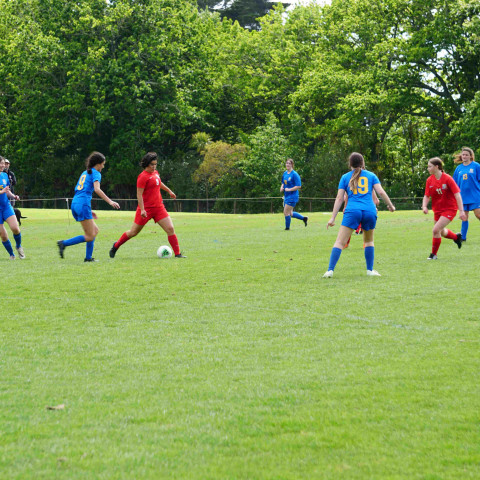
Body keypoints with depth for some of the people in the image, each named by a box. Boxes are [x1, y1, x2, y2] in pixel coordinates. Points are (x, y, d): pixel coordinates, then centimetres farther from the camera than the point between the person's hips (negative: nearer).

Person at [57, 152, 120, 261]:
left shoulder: (85, 173, 24)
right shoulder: (96, 173, -2)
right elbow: (97, 189, -19)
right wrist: (110, 201, -24)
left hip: (75, 203, 9)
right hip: (83, 204, -9)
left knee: (95, 230, 16)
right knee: (90, 237, -6)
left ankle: (88, 257, 12)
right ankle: (64, 243, -14)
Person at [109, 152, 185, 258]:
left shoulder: (155, 173, 9)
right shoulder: (143, 176, -15)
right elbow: (139, 194, -18)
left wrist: (169, 191, 44)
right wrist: (142, 210, -26)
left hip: (159, 207, 6)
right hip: (146, 209, -6)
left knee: (170, 229, -6)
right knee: (133, 232, 5)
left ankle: (177, 254, -2)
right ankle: (115, 246, 27)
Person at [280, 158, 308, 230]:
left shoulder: (294, 174, -14)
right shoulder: (285, 173, 9)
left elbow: (298, 186, -17)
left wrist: (289, 189, -19)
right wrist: (282, 188, 4)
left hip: (292, 196, -8)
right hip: (286, 196, 8)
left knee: (286, 212, -7)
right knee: (290, 213, 14)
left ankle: (287, 228, 8)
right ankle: (304, 218, 31)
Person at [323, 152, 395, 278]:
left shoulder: (345, 177, 14)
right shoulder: (371, 176, 15)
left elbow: (339, 198, 8)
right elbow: (381, 192, 6)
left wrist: (333, 218, 6)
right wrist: (390, 205, 20)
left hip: (352, 211, -1)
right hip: (370, 211, 1)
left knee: (340, 242, -4)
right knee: (369, 241, 23)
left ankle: (330, 270, -16)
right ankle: (370, 270, 19)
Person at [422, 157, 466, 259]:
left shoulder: (447, 179, -18)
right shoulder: (429, 180, -3)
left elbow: (457, 195, -18)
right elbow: (427, 196, 2)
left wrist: (461, 211, -22)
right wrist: (424, 206, -19)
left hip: (450, 209, -7)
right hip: (437, 210, 7)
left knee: (436, 230, -19)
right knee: (442, 232, 21)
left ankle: (434, 254, -3)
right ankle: (456, 237, 52)